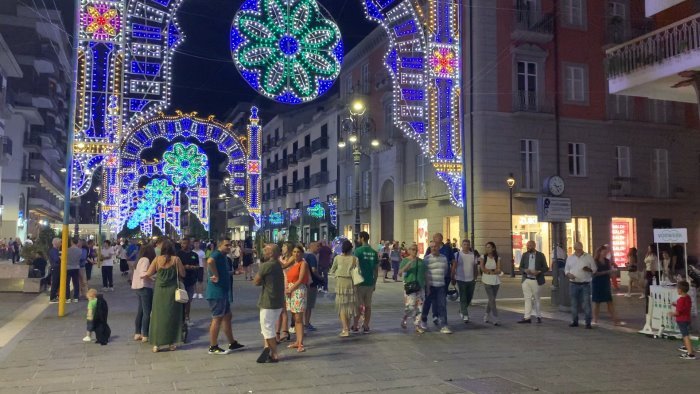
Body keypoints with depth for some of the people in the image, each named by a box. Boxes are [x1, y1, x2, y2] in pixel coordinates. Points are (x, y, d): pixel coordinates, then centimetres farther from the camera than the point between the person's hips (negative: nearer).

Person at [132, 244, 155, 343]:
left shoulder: (140, 260, 13)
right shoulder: (146, 260, -14)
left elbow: (140, 273, 12)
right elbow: (142, 274, -24)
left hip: (140, 288, 10)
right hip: (145, 288, -10)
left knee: (140, 311, 15)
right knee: (147, 312, -4)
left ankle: (137, 333, 21)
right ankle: (145, 336, -2)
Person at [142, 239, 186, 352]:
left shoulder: (157, 259, -2)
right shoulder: (176, 259, -5)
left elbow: (149, 273, -1)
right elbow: (182, 274, -2)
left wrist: (143, 276, 21)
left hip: (159, 290, 1)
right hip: (172, 290, -1)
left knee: (158, 315, 8)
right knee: (172, 315, 9)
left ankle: (156, 344, 9)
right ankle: (172, 343, 12)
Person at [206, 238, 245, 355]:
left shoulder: (222, 257, 18)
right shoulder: (217, 254, -14)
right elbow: (209, 261, -37)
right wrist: (216, 276, -29)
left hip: (223, 292, 10)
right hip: (217, 292, -10)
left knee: (227, 317, 15)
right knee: (217, 318, -5)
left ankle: (232, 343, 24)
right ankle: (213, 347, 2)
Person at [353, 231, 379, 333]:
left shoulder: (358, 250, -10)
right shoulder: (374, 252, 6)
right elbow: (376, 269, 9)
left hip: (360, 282, -4)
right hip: (370, 282, 4)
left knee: (358, 305, 4)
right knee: (368, 306, 8)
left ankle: (355, 326, 9)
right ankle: (366, 327, 11)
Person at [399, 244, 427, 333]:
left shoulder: (421, 261, 12)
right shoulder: (405, 261, -1)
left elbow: (425, 275, 17)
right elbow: (400, 273, -10)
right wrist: (408, 265, -22)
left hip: (420, 287, 4)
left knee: (420, 307, 4)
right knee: (410, 306, -9)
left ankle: (417, 325, 14)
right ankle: (404, 319, 18)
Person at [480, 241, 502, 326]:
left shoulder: (497, 258, 6)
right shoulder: (483, 257, 3)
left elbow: (499, 271, -4)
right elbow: (482, 269, -8)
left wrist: (489, 271, -15)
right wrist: (494, 270, -8)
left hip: (496, 281, 2)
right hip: (487, 281, -2)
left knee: (491, 299, 10)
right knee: (492, 300, -10)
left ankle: (487, 316, 26)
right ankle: (496, 319, -12)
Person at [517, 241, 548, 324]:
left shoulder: (540, 255, -1)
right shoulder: (524, 255, 7)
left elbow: (546, 268, 0)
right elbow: (521, 267, 9)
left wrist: (538, 272, -18)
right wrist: (525, 270, -13)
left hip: (536, 280, -2)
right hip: (526, 280, 2)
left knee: (536, 299, 9)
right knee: (527, 299, -1)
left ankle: (538, 316, 23)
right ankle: (527, 317, -1)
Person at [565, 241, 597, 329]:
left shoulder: (588, 257, 2)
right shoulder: (570, 258, 8)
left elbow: (594, 269, 4)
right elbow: (566, 270, 12)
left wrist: (589, 269, -18)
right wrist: (568, 274, -9)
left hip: (585, 284, -2)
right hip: (573, 284, 2)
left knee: (586, 304, -4)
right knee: (574, 304, 9)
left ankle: (588, 323, 2)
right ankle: (575, 321, 19)